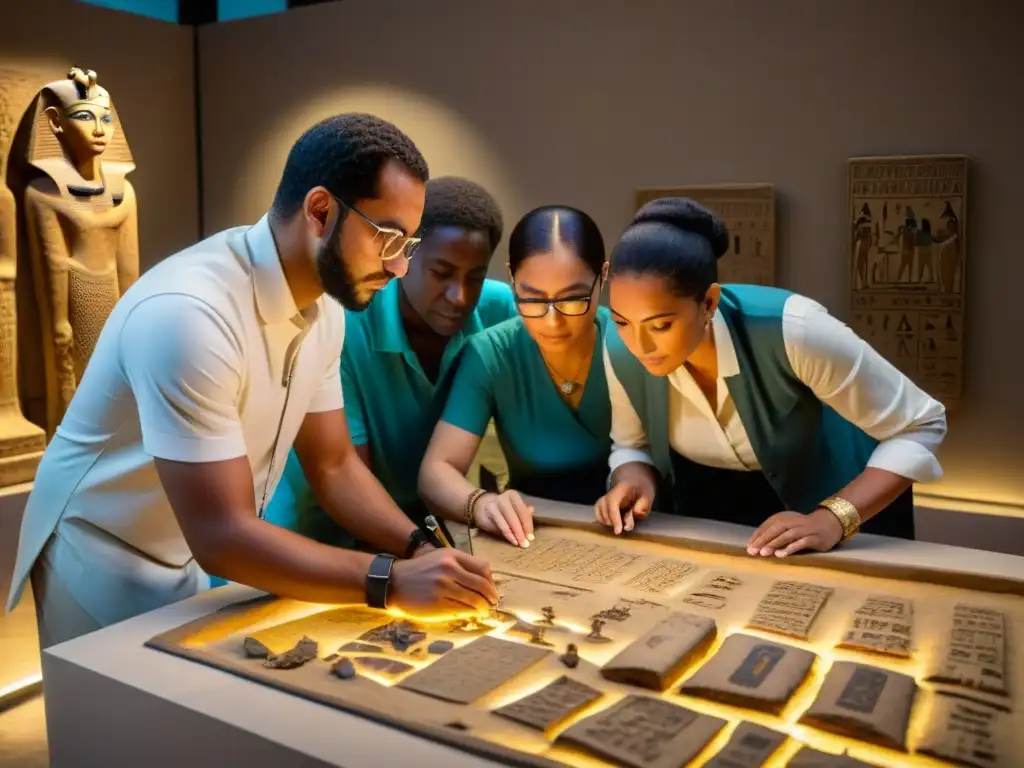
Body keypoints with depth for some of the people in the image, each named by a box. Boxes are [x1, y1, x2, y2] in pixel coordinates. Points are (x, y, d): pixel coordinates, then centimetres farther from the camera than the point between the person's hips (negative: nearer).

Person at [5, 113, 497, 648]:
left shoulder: (324, 306, -7)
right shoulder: (188, 314, -33)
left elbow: (333, 465, -1)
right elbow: (220, 538, -33)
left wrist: (418, 548, -16)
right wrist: (391, 582, -34)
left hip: (208, 562, 7)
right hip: (110, 568, -7)